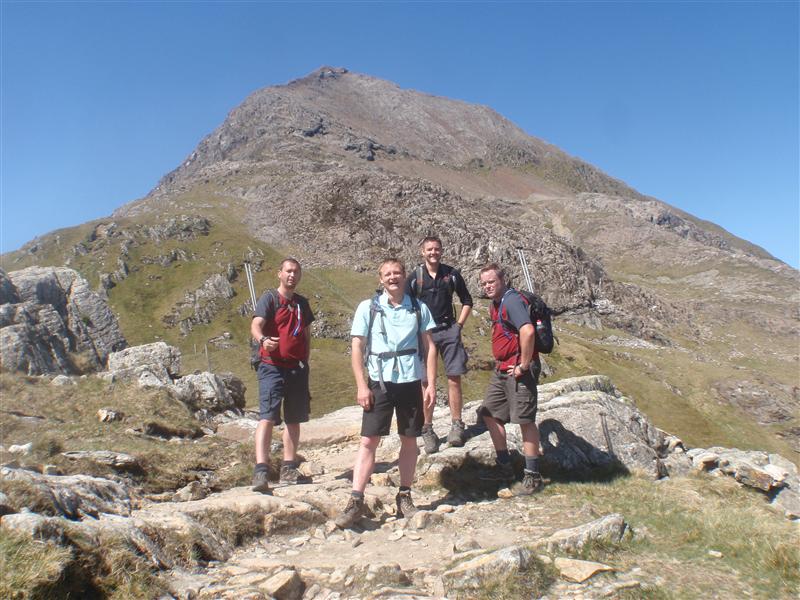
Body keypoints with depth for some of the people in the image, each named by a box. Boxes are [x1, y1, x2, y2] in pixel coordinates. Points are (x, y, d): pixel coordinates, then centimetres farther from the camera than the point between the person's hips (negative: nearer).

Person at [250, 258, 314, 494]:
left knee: (294, 419, 11)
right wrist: (263, 339, -42)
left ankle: (289, 469, 20)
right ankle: (261, 471, -18)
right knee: (267, 417, -15)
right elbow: (256, 325, -21)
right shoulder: (269, 299, -4)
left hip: (298, 368, 6)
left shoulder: (302, 303, 14)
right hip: (273, 367, -6)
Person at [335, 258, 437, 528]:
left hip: (411, 382, 2)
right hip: (379, 383, -2)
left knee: (409, 440, 9)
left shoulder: (418, 308, 5)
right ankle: (356, 501, 2)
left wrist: (431, 384, -1)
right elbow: (357, 349, 0)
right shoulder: (368, 308, 1)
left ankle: (404, 496, 23)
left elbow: (429, 347, 6)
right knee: (368, 440, -2)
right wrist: (361, 386, -7)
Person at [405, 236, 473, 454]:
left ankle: (456, 426, 7)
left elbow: (467, 301, 15)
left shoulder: (452, 274, 6)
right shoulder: (414, 278, 2)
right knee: (425, 382, 0)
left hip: (449, 331, 1)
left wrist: (459, 325, 6)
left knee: (454, 378, -2)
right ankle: (427, 430, 8)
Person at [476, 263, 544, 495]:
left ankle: (532, 477, 7)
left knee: (525, 420, -3)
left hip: (519, 371, -10)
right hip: (502, 370, 10)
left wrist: (524, 365, -24)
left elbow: (527, 331, -32)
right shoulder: (495, 304, 14)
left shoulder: (512, 300, -17)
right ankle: (504, 467, 25)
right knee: (490, 413, 13)